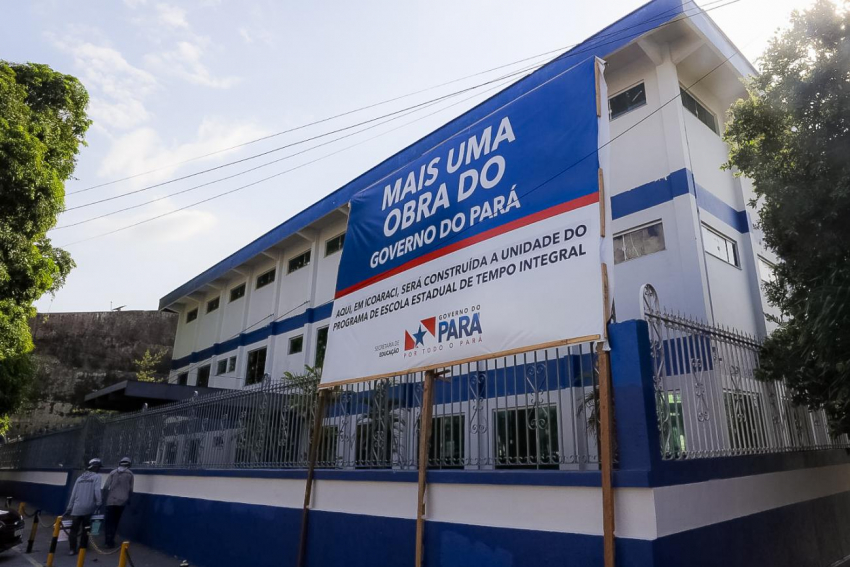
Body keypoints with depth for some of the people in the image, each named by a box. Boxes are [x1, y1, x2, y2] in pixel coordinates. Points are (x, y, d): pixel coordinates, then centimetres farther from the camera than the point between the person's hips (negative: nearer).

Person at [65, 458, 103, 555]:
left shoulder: (80, 478, 16)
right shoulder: (96, 476, 0)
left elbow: (73, 494, 14)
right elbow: (97, 491, -12)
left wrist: (69, 508, 18)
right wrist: (98, 503, -5)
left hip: (77, 508, 3)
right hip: (88, 508, -3)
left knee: (74, 529, 4)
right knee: (85, 529, 12)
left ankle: (73, 549, -2)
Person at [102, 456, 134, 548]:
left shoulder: (113, 473, 8)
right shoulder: (130, 474, 8)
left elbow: (106, 487, 0)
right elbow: (130, 489, 8)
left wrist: (104, 498, 8)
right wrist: (128, 499, 23)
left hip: (111, 500, 0)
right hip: (121, 501, 0)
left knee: (109, 522, 7)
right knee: (115, 522, 12)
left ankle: (109, 540, 1)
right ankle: (110, 541, 9)